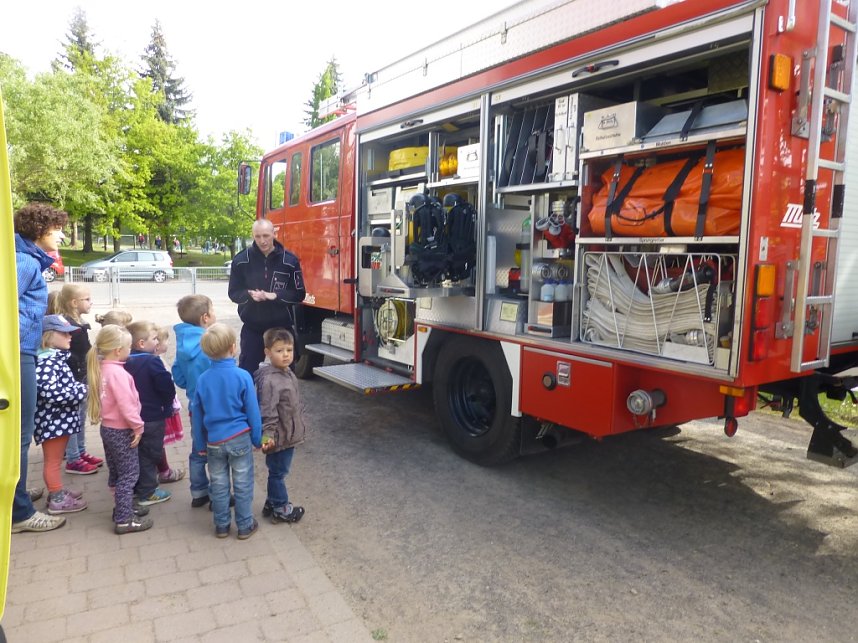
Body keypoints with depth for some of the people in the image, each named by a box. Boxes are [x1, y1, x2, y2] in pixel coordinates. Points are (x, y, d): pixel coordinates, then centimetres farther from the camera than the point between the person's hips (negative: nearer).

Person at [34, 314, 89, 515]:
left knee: (55, 459, 20)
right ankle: (57, 500, 12)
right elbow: (49, 392, -30)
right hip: (53, 420, -10)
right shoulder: (46, 362, -21)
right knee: (53, 460, 3)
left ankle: (57, 491, 33)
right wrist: (81, 390, -21)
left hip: (60, 419, 10)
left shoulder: (57, 357, 11)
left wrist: (79, 388, 5)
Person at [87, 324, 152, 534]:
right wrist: (138, 425, -15)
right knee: (129, 473, -2)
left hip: (108, 428, 10)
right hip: (121, 430, -10)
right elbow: (126, 403, -25)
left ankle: (121, 508, 33)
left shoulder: (102, 368, 6)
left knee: (116, 472, 20)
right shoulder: (117, 372, -24)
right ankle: (124, 520, 3)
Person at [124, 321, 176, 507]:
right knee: (149, 454, 3)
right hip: (153, 416, -7)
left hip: (134, 414, 7)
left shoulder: (128, 362, 3)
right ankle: (147, 493, 11)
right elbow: (166, 387, -22)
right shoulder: (152, 362, -20)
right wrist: (167, 405, -2)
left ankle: (136, 487, 30)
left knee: (138, 452, 19)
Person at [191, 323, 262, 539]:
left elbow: (197, 416, 4)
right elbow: (253, 412, -8)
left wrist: (200, 444, 16)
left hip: (214, 441, 3)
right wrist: (257, 439, 4)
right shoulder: (242, 376, -14)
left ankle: (221, 526, 26)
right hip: (239, 439, -3)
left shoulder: (203, 379, -4)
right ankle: (245, 526, 18)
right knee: (242, 484, 9)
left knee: (219, 485, 15)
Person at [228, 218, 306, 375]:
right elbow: (234, 293, 2)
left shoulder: (290, 260, -6)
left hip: (282, 327, 0)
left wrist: (275, 296, -19)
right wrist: (250, 295, -19)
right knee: (246, 370, 5)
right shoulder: (241, 260, -3)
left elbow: (299, 294, -3)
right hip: (252, 327, 1)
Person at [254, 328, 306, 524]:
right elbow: (267, 411, -27)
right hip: (279, 438, -9)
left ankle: (272, 503, 37)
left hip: (289, 436, 9)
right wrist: (268, 435, -32)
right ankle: (281, 509, 21)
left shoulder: (288, 373, 6)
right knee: (278, 473, 7)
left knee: (278, 472, 22)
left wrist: (300, 426, 23)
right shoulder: (269, 380, -25)